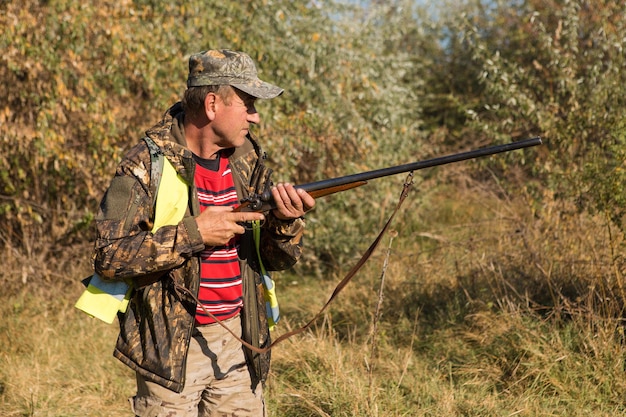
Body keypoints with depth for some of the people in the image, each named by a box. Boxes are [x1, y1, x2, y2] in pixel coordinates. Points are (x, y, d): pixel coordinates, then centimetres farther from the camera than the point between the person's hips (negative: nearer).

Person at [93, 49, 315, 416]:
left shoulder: (248, 161, 5)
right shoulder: (148, 165, -12)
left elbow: (278, 259, 8)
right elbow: (108, 257, -19)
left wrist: (285, 221, -14)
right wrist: (194, 233, -23)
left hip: (238, 341, 5)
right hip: (171, 346, -5)